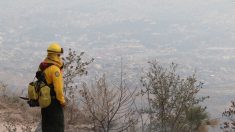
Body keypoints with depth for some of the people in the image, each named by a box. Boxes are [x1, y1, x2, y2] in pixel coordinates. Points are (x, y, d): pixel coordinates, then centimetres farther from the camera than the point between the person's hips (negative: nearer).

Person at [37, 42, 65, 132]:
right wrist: (62, 100, -11)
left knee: (47, 124, 15)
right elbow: (58, 87, -21)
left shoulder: (42, 66, 8)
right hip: (54, 100, -9)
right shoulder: (55, 69, -20)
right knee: (57, 125, -2)